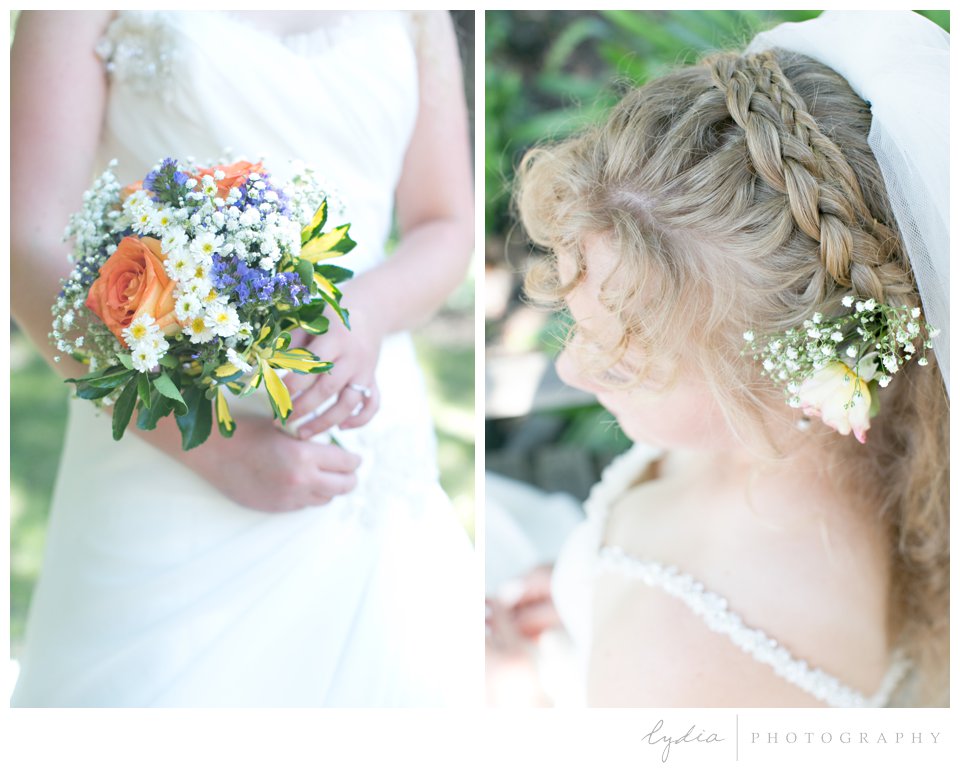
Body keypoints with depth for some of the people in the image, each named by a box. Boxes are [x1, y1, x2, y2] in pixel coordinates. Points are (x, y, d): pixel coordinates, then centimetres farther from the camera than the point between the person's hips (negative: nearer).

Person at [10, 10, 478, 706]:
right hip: (173, 454, -3)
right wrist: (217, 447, -16)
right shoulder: (92, 16, 1)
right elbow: (29, 251, -7)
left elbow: (447, 229, 11)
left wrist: (367, 313, -12)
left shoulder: (415, 14, 11)